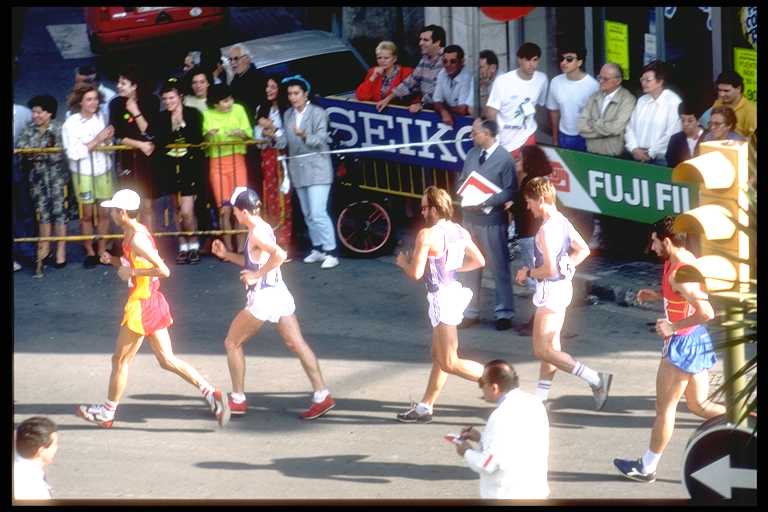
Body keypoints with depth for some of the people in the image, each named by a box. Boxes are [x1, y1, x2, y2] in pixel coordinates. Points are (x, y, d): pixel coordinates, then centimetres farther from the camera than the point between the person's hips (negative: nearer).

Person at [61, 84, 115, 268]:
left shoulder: (100, 117, 0)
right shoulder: (71, 124, -13)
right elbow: (73, 153, -19)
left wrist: (108, 139, -11)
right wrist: (96, 140, -22)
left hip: (103, 170, 3)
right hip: (83, 173, -3)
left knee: (104, 213, 7)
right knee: (87, 214, 6)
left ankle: (102, 250, 19)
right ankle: (89, 252, 19)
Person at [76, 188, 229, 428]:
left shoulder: (137, 238, -19)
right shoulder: (136, 233, 11)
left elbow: (163, 271, -25)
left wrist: (131, 272, -20)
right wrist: (114, 261, 8)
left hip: (141, 304, -10)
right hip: (153, 301, 10)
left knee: (120, 359, 5)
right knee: (167, 359, 8)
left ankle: (107, 412, 18)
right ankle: (210, 392, 1)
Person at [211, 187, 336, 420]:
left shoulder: (256, 233, -16)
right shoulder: (263, 228, 13)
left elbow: (279, 255, -32)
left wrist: (257, 275, -23)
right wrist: (227, 255, 18)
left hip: (263, 298, -9)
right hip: (279, 294, 9)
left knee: (232, 343, 7)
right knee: (297, 344, 5)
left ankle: (238, 400, 12)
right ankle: (322, 396, -1)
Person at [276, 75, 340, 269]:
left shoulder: (318, 113, -7)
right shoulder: (288, 115, 10)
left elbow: (321, 140, -16)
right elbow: (284, 142, 7)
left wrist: (304, 136, -34)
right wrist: (274, 136, -14)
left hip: (317, 169, -6)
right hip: (298, 170, 6)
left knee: (318, 213, -14)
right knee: (308, 215, 12)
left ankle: (330, 252, -10)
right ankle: (318, 248, 22)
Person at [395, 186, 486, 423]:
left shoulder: (427, 235, -16)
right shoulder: (460, 232, 7)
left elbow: (415, 273, -18)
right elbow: (479, 261, 14)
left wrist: (403, 262, 2)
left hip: (442, 297, -9)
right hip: (456, 291, 9)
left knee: (449, 363, -5)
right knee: (439, 357, 17)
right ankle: (424, 408, 25)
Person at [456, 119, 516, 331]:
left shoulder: (504, 159, -12)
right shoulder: (472, 154, 7)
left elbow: (510, 191, -13)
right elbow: (461, 181, 16)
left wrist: (486, 202, -21)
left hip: (492, 221, -6)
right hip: (470, 217, 6)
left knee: (499, 268, 4)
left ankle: (504, 313, 14)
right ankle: (470, 311, 23)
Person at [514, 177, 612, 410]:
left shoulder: (546, 230, -23)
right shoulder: (563, 222, 6)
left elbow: (549, 269, -26)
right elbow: (583, 250, 16)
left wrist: (528, 273, -10)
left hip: (551, 290, -10)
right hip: (563, 285, 10)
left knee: (543, 351, -6)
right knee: (551, 346, 16)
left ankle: (596, 379, -11)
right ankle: (541, 397, 25)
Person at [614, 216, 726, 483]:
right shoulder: (686, 260, 5)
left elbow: (707, 312, -32)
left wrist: (673, 327, -24)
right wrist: (657, 295, 11)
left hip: (682, 343, -10)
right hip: (695, 340, 10)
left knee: (665, 408, 5)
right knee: (699, 405, 17)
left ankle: (647, 468, 18)